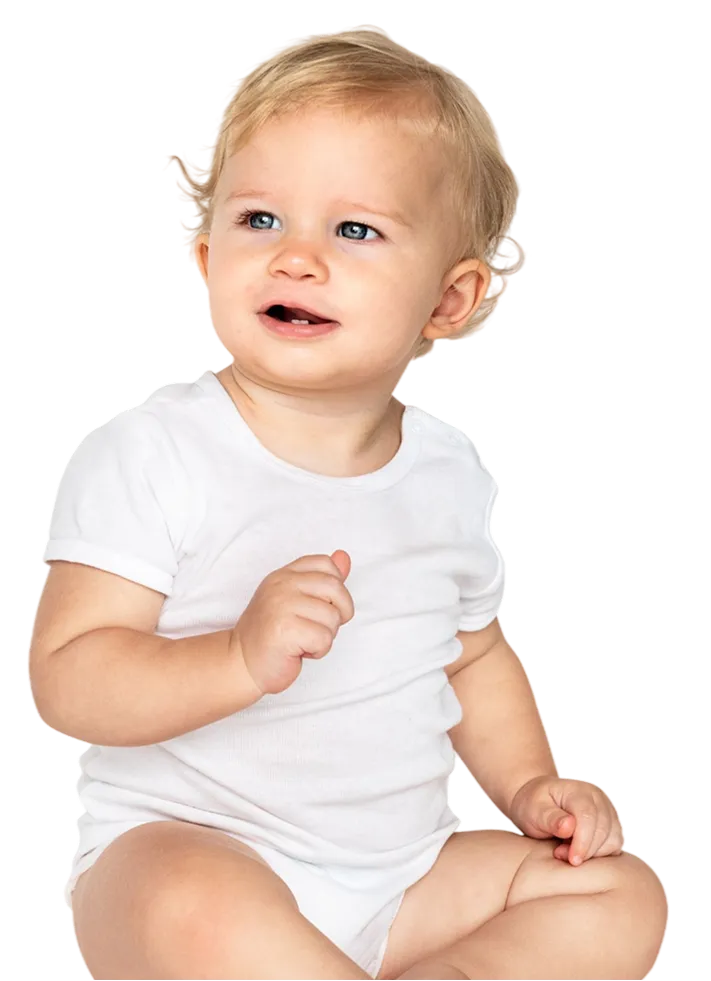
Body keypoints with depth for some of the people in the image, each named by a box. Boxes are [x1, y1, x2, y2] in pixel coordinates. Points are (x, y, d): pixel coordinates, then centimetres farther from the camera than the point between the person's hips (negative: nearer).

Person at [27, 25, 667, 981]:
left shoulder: (451, 471, 3)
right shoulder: (152, 453, -14)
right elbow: (66, 679, -19)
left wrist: (530, 785, 6)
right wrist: (243, 658, -33)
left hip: (400, 871, 6)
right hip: (182, 844, -5)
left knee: (622, 899, -2)